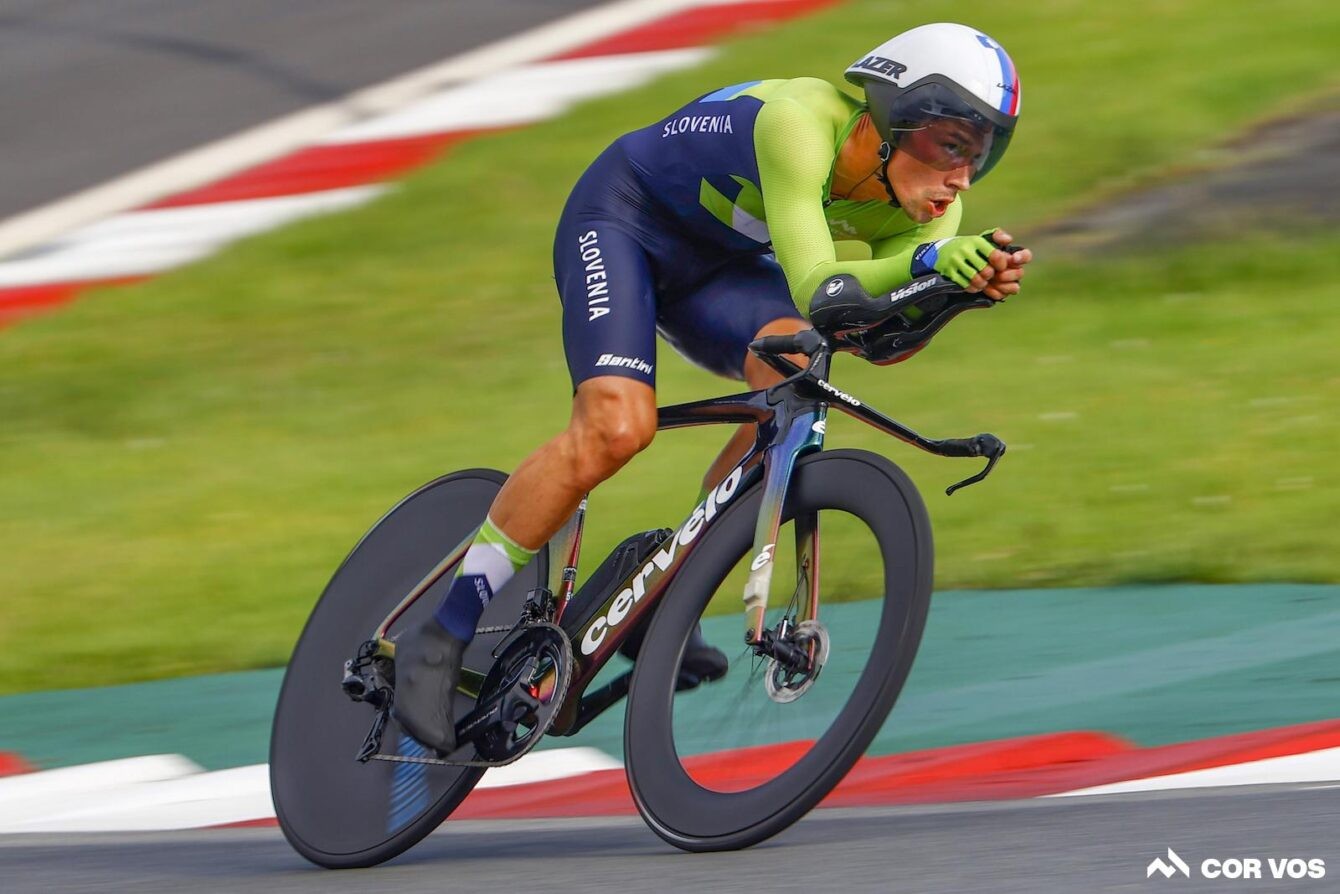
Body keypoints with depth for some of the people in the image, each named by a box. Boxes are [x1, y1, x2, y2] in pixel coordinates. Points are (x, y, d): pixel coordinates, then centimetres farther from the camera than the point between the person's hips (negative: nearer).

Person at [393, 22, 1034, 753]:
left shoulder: (928, 210, -15)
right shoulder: (803, 122, -35)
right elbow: (813, 286, -45)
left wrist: (964, 283, -46)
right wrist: (927, 263, -61)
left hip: (715, 265, 6)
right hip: (622, 222, -6)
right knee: (616, 427, -28)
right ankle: (442, 634, -16)